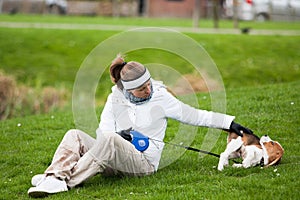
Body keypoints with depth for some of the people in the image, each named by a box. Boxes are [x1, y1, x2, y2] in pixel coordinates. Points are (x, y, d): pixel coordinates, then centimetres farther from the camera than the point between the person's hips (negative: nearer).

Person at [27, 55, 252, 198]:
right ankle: (55, 176, -41)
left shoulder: (160, 98, 3)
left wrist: (230, 123, 5)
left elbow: (194, 115, 8)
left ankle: (66, 181, -40)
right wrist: (119, 135, -18)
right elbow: (103, 130, 5)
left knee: (110, 141, -34)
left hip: (145, 162, -4)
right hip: (115, 159, 4)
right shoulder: (115, 99, 9)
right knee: (75, 135, -16)